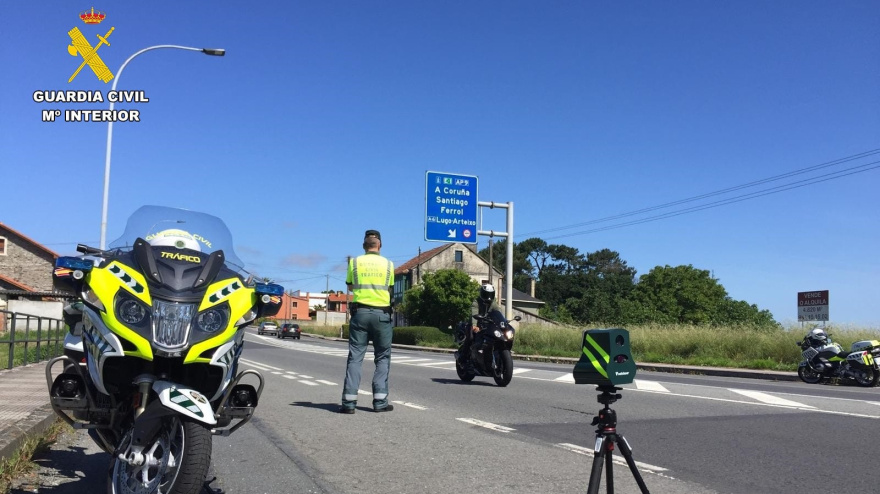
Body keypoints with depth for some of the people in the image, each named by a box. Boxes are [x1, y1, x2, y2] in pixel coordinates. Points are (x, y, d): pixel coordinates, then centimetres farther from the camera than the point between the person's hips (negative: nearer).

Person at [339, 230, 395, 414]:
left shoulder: (354, 262, 2)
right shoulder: (388, 264, 2)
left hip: (360, 312, 1)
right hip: (382, 314, 0)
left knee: (355, 357, 3)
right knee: (382, 358, 9)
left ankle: (349, 401, -2)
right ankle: (380, 401, 4)